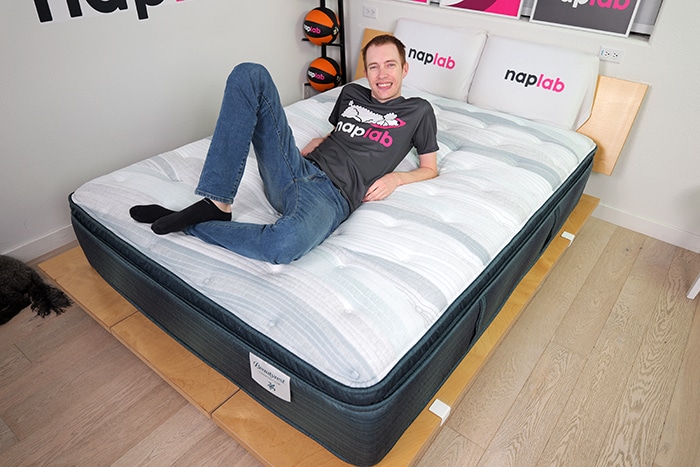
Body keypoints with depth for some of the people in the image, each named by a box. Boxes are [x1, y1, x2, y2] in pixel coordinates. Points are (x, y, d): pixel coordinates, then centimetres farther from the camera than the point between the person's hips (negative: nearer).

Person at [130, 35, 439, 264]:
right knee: (250, 74, -14)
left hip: (332, 195, -5)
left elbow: (430, 169, 18)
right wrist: (316, 144, 13)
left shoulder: (418, 112, 15)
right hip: (296, 170, 5)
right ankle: (217, 204, -21)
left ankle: (192, 226, -13)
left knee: (284, 245, -44)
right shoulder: (351, 94, 26)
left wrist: (395, 177, -1)